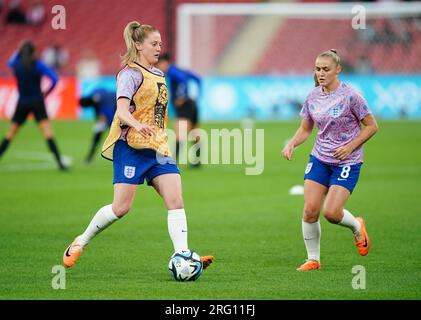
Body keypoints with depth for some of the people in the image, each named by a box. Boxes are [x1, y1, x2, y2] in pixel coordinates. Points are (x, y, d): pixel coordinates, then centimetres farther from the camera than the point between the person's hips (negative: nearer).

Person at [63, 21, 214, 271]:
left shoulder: (158, 75, 18)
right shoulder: (131, 73, -7)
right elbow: (122, 110, -21)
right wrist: (138, 125, -39)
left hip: (158, 147, 7)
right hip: (131, 146, -7)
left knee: (176, 200, -9)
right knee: (121, 207, -7)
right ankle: (82, 242, 14)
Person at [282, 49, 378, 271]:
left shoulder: (350, 96, -14)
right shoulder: (313, 97, 2)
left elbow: (371, 126, -7)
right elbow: (305, 129, 13)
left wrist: (350, 146, -16)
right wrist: (292, 144, -6)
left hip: (346, 162, -5)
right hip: (319, 159, 5)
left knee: (331, 212, -14)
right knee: (310, 210, -6)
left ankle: (357, 227, 21)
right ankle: (313, 259, 10)